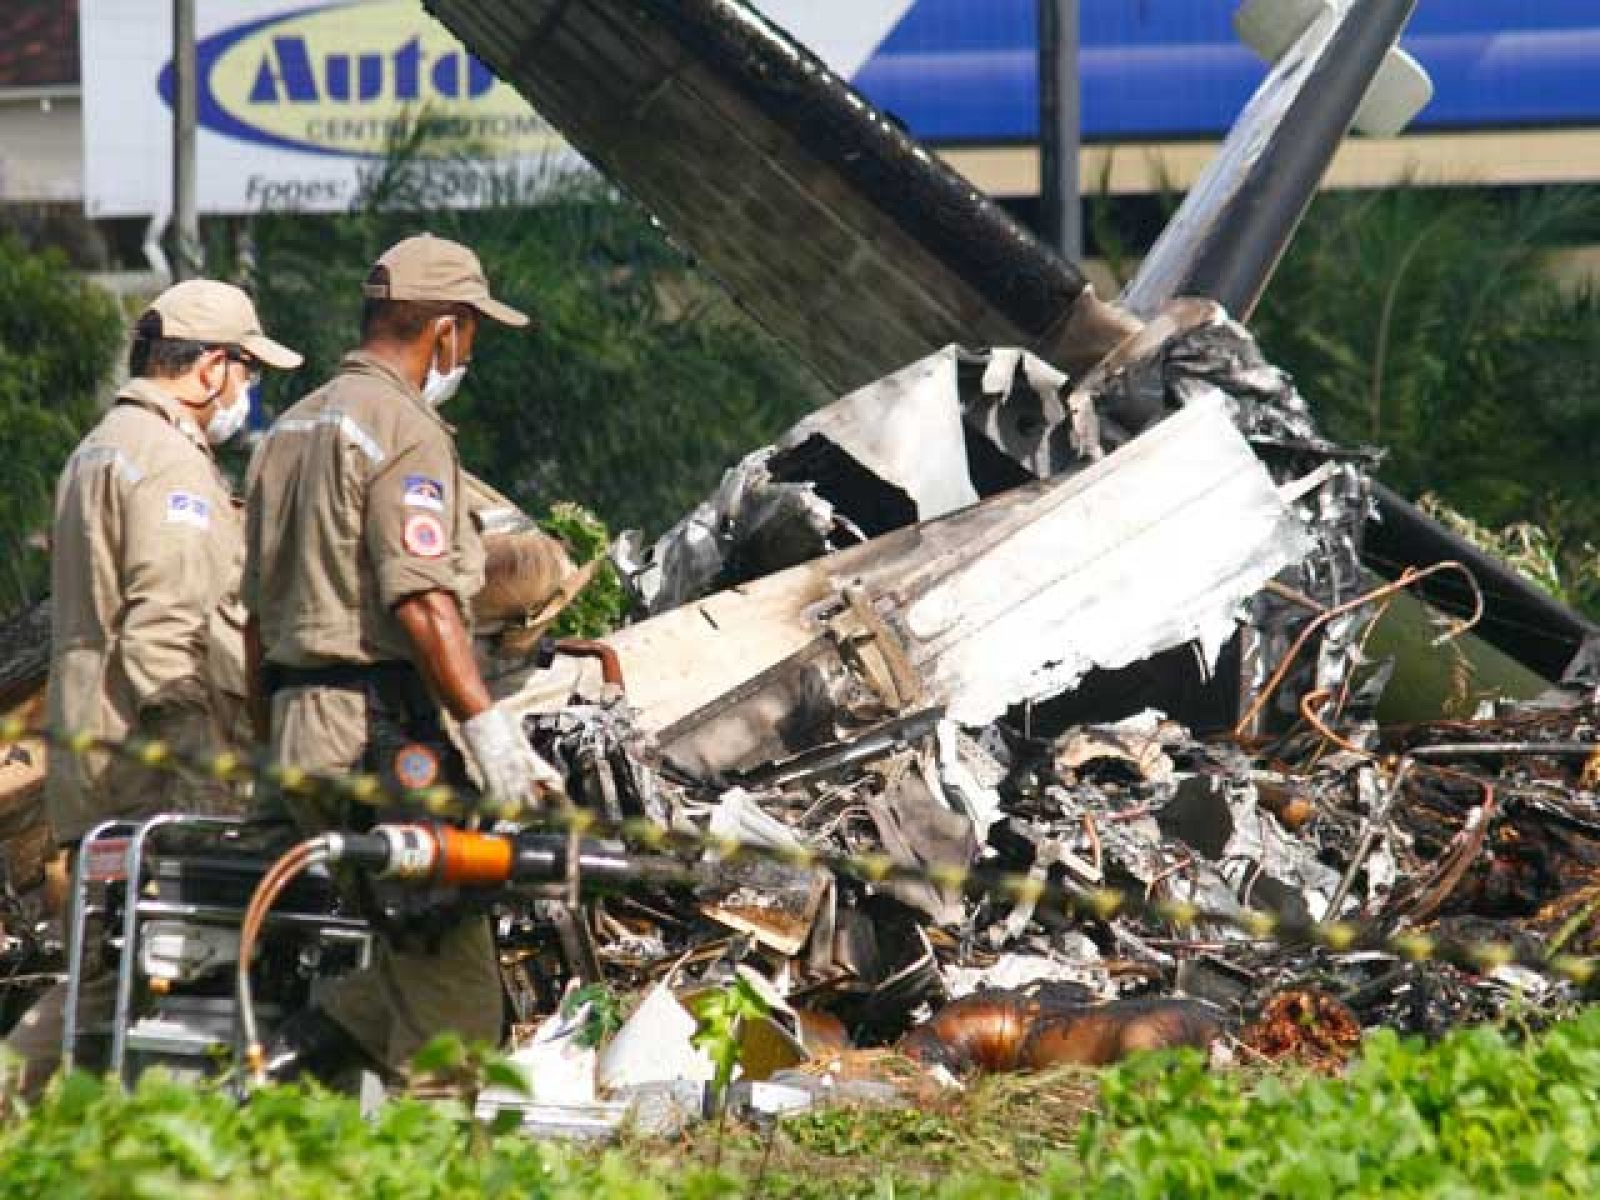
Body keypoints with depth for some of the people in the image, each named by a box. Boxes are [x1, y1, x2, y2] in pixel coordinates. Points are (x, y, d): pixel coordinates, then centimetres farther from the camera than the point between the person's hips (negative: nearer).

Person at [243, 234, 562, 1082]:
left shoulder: (292, 430, 19)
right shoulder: (405, 430, -10)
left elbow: (260, 607, 22)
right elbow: (421, 599, -21)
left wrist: (278, 744, 27)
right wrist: (489, 727, -22)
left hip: (297, 724, 9)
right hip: (377, 725, -9)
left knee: (420, 946, 13)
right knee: (455, 981, -8)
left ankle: (294, 1055, 3)